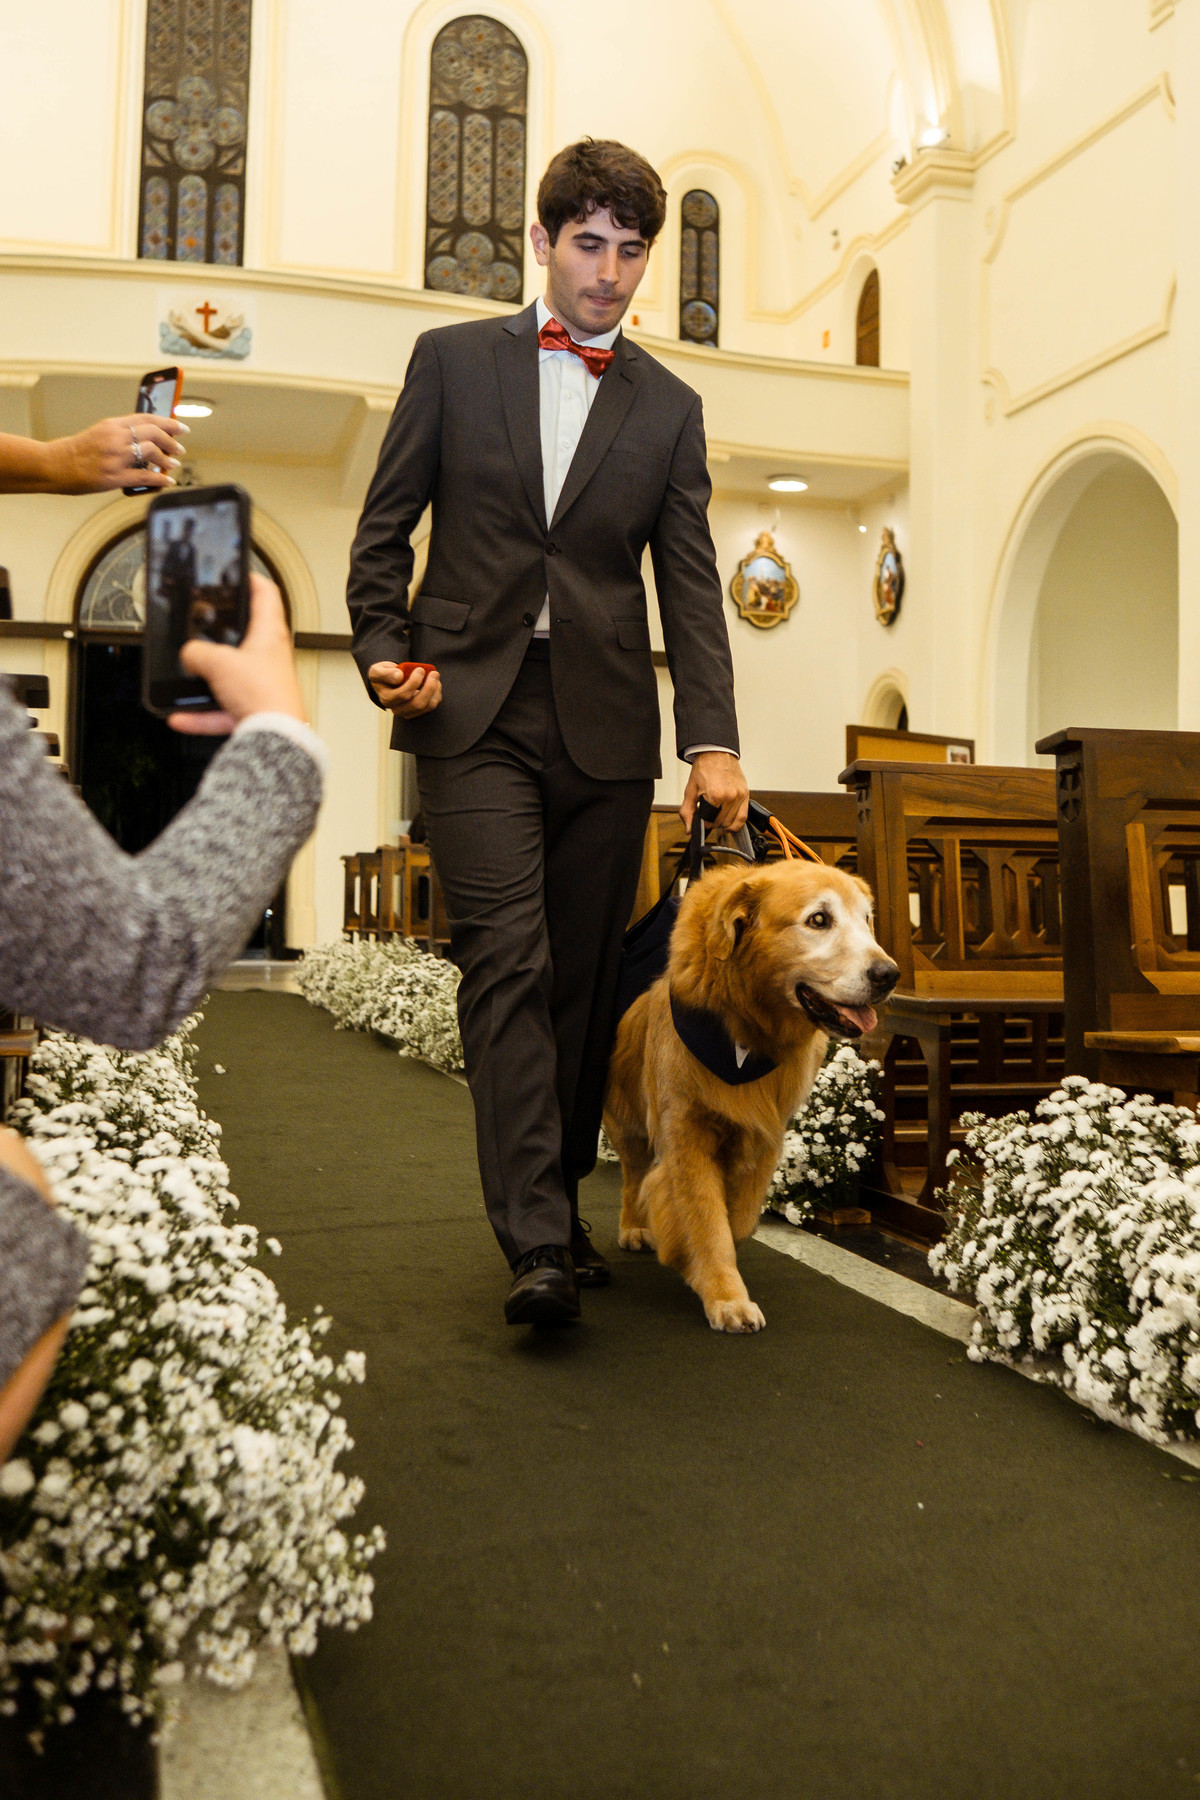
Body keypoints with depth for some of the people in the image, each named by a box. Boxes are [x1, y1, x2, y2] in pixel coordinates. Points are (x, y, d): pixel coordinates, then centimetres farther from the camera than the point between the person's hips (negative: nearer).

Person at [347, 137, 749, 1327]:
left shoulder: (669, 409, 14)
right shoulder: (452, 361, 11)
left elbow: (690, 587, 6)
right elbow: (384, 529, 11)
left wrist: (713, 740, -6)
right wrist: (385, 653, -5)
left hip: (605, 725, 2)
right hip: (474, 709, -2)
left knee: (584, 976, 4)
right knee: (506, 961, -13)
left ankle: (561, 1206, 18)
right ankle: (535, 1242, -14)